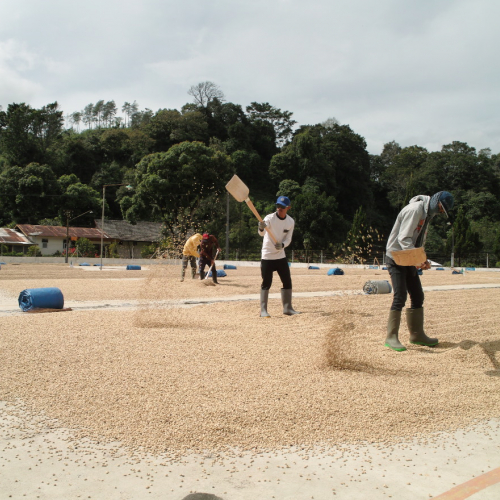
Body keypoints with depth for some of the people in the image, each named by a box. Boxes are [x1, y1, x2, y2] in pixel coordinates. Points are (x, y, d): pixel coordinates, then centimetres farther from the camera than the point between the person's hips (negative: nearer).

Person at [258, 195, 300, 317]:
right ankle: (263, 310, 3)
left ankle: (287, 308, 20)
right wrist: (261, 228, -56)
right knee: (266, 283, -4)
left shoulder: (290, 222, 0)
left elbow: (288, 239, 1)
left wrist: (282, 245, -21)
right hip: (267, 256, -5)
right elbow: (262, 233, -32)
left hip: (281, 256, 5)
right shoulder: (270, 218, -15)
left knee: (287, 282, 8)